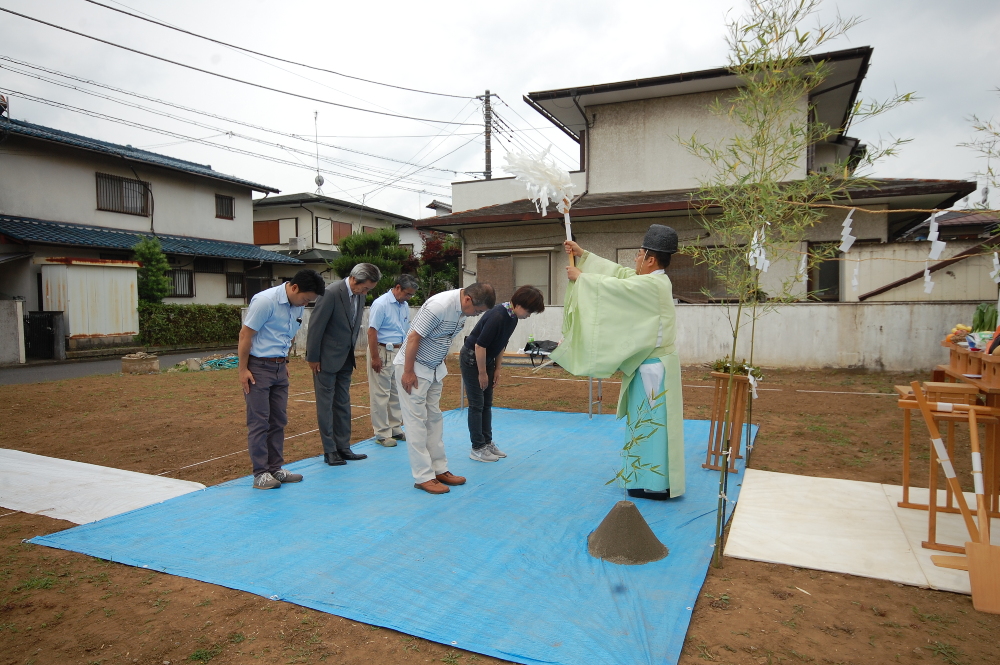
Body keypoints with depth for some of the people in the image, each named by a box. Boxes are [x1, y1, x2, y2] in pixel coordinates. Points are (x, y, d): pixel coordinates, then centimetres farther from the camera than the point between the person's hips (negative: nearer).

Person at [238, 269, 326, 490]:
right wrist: (243, 370, -14)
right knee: (259, 422, -1)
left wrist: (284, 363, 13)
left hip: (280, 367, 7)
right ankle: (260, 473, 6)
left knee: (278, 421, 10)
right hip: (258, 367, -7)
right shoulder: (265, 301, -17)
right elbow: (245, 334, -15)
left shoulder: (297, 306, 6)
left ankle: (275, 468, 20)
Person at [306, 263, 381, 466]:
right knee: (326, 404, 2)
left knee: (343, 404, 11)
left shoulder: (359, 295, 3)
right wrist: (313, 358, -13)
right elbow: (316, 325, -17)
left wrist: (352, 353, 12)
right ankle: (330, 450, 9)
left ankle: (343, 447, 19)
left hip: (345, 358, 8)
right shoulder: (332, 293, -21)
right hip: (327, 358, -8)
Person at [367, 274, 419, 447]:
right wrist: (375, 358, -18)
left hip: (399, 353, 8)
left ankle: (395, 429, 24)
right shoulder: (381, 304, -14)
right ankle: (382, 434, 7)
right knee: (381, 394, 0)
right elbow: (372, 332, -17)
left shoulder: (404, 306, 10)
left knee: (397, 393, 14)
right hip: (382, 351, -8)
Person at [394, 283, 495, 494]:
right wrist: (408, 372, -21)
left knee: (434, 418, 12)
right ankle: (424, 477, 2)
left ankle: (440, 469, 20)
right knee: (416, 420, -3)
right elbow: (413, 338, -24)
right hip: (413, 367, -9)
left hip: (434, 368, 9)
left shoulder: (462, 309, -2)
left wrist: (442, 365, 16)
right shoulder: (439, 305, -28)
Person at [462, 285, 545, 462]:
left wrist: (497, 369, 11)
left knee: (487, 404, 12)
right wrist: (482, 373, -17)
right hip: (471, 359, -9)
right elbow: (480, 345, -26)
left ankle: (487, 443, 20)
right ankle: (477, 448, 5)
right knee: (476, 405, -3)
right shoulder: (497, 316, -29)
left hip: (486, 359, 9)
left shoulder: (512, 318, 0)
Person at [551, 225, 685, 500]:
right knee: (650, 421, 16)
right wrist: (583, 254, 16)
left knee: (651, 422, -1)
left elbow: (612, 287, -17)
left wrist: (580, 276, -2)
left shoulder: (651, 285, -20)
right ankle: (656, 478, 28)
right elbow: (617, 272, 15)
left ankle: (655, 485, 9)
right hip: (651, 362, 10)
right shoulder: (654, 280, 10)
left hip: (653, 367, -10)